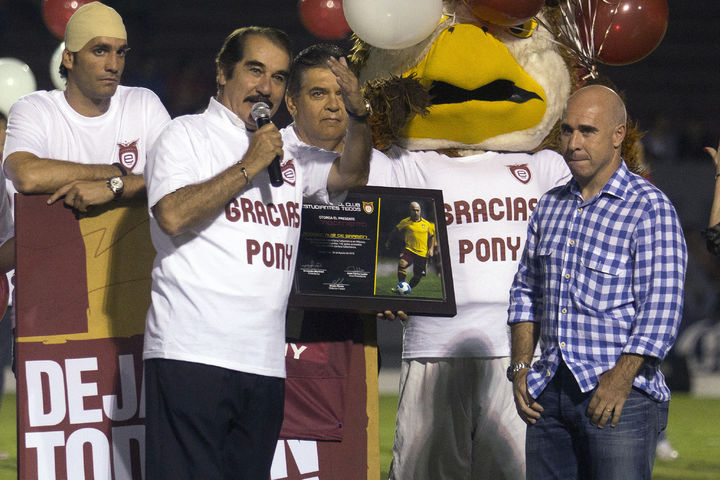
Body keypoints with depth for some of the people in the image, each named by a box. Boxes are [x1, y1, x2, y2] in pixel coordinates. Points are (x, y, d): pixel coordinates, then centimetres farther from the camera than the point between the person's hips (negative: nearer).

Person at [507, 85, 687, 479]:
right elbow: (526, 291, 21)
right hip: (551, 393, 6)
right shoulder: (550, 207, 14)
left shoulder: (650, 209, -6)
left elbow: (661, 309, -12)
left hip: (622, 395, -6)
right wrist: (521, 366, 8)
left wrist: (620, 378, -19)